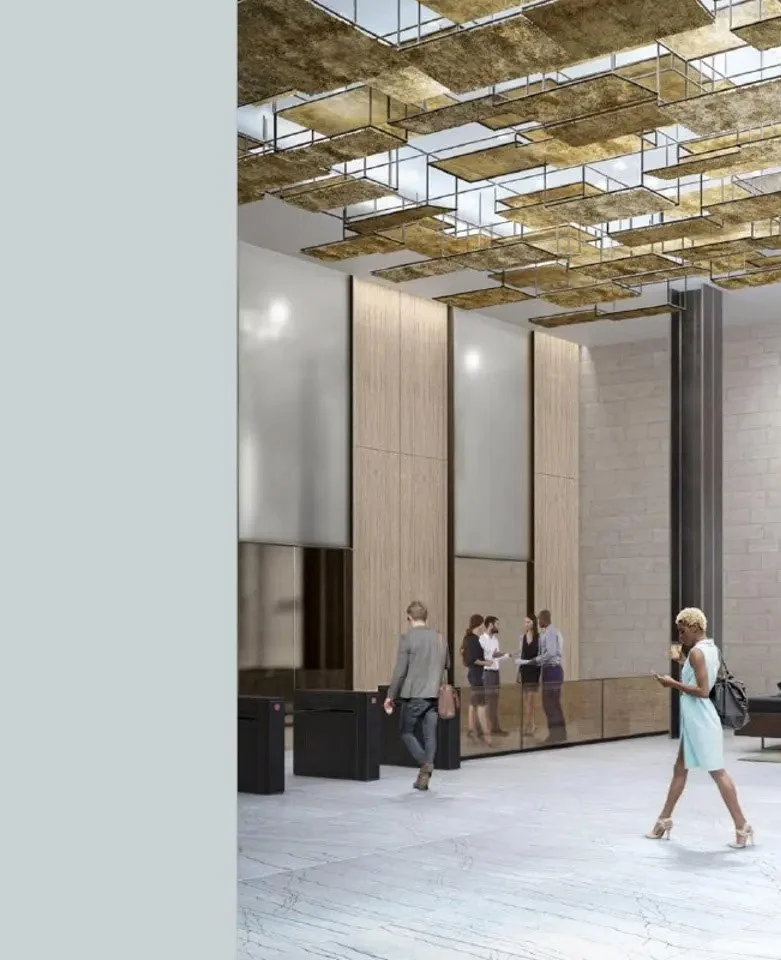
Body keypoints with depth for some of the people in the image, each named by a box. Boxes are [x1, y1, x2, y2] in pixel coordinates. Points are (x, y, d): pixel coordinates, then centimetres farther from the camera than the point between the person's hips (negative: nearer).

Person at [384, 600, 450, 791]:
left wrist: (391, 695, -3)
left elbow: (400, 670, -11)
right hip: (435, 695, 5)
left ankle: (424, 763, -10)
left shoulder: (407, 638, -9)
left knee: (406, 731, 9)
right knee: (430, 735, 8)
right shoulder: (440, 639, 7)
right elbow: (446, 667, 16)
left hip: (414, 694, -5)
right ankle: (424, 777, 7)